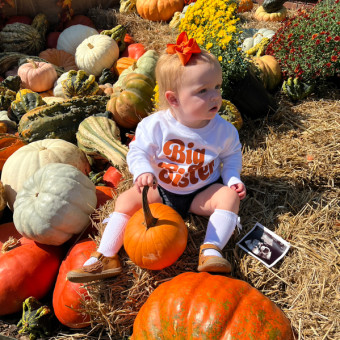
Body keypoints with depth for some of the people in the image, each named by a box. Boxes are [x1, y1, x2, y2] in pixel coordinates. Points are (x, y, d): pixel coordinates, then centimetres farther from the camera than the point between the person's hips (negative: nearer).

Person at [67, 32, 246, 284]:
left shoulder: (223, 130, -13)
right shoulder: (155, 126, -20)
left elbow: (231, 155, 5)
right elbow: (138, 152, -12)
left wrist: (233, 178, -12)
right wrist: (143, 172, -34)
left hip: (202, 192, 1)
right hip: (161, 190, 0)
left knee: (230, 196, -24)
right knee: (126, 199, -14)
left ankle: (211, 250, -24)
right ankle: (106, 257, -8)